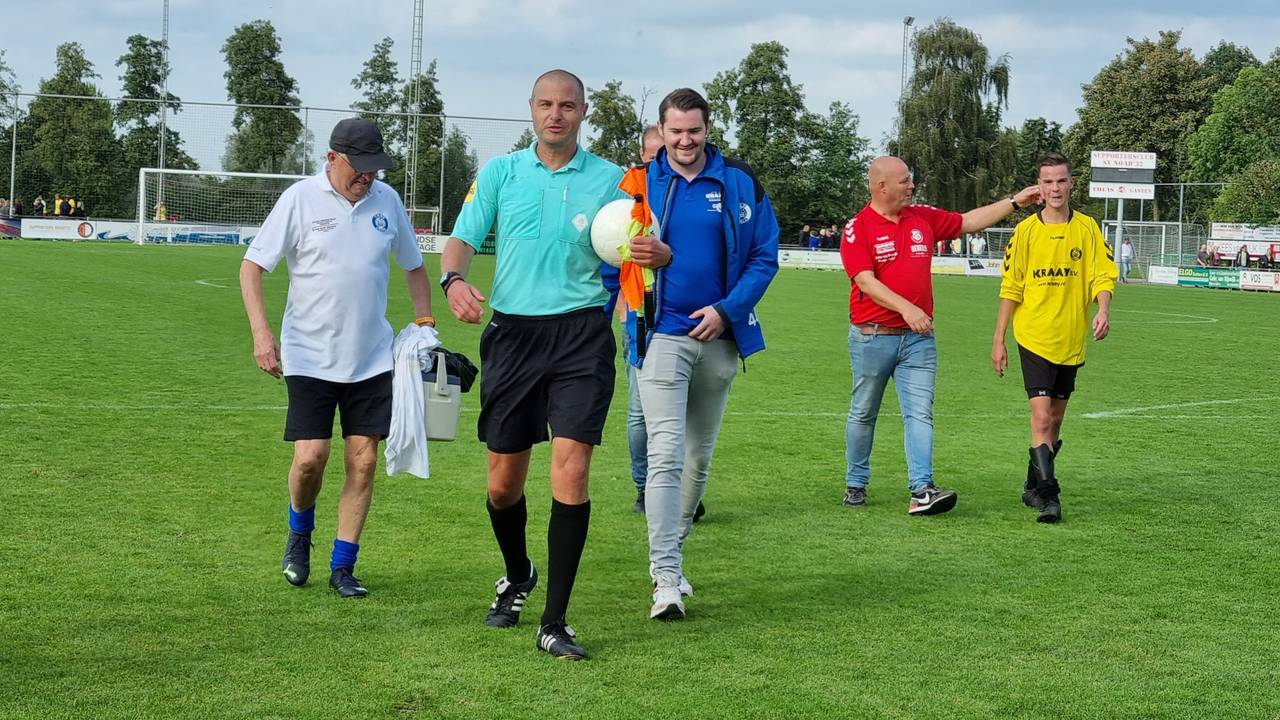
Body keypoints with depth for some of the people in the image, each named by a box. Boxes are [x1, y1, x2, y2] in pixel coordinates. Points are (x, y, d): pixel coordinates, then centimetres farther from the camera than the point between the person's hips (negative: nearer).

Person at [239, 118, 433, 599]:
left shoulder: (387, 201, 5)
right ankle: (299, 536, 22)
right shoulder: (300, 199, -7)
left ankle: (342, 567, 11)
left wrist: (424, 322, 7)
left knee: (363, 461, 0)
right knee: (310, 457, -9)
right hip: (309, 355, -3)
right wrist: (261, 333, -15)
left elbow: (414, 267, 19)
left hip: (372, 357, 3)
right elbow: (251, 266, -5)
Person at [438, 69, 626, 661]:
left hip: (581, 334, -2)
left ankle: (554, 623, -5)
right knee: (503, 484, 7)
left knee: (571, 470, -14)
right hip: (512, 332, 2)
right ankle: (517, 576, 39)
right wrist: (453, 280, -18)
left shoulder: (610, 179, 5)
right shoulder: (500, 172, 8)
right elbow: (462, 240, 4)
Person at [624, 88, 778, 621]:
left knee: (699, 457, 13)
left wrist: (727, 309, -9)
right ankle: (665, 580, -14)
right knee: (666, 454, -13)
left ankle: (672, 554, 30)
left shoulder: (739, 183, 2)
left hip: (719, 337, 3)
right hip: (662, 333, -3)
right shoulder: (639, 183, 0)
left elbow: (764, 256, 2)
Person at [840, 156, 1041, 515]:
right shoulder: (858, 227, -7)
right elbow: (866, 282, -16)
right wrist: (906, 308, -26)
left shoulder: (923, 218, 10)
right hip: (872, 336, -4)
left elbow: (969, 221, 21)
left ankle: (922, 491, -15)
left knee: (920, 414, -7)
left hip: (918, 337, 4)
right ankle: (856, 484, 22)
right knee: (863, 414, 9)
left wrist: (1015, 202, 16)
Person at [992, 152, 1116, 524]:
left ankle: (1034, 486, 30)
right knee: (1041, 416, -14)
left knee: (1055, 420, 13)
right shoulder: (1025, 231, -1)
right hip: (1034, 337, -3)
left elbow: (1103, 274, -2)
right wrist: (999, 339, 2)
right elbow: (1010, 288, 3)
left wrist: (1103, 309, -23)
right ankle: (1049, 496, -14)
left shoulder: (1087, 227, 3)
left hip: (1071, 340, 3)